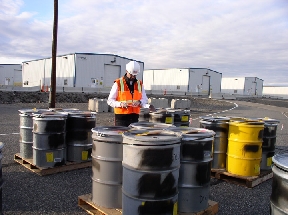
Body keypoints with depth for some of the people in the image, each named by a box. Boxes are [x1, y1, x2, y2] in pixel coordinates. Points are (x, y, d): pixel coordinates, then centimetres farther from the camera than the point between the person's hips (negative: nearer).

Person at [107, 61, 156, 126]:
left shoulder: (140, 84, 11)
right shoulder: (118, 83, -2)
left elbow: (144, 99, 10)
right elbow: (110, 101, -3)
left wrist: (139, 102, -14)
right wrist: (120, 104, -21)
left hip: (134, 117, 4)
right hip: (121, 117, -3)